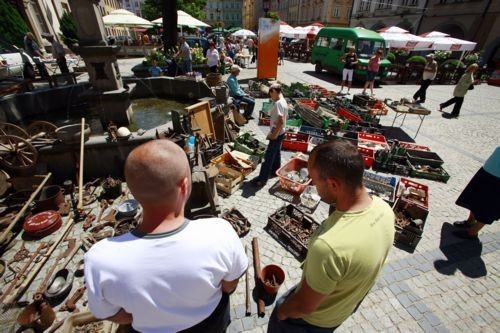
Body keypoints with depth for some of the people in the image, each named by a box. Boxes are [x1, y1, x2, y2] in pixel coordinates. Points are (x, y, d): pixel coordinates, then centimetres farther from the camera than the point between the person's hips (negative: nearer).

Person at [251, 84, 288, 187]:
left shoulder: (278, 103, -24)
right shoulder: (284, 101, 8)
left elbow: (281, 121, -30)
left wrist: (274, 134, -24)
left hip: (277, 134, -10)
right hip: (281, 132, 10)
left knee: (268, 156, -5)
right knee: (276, 152, 24)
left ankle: (262, 179, 1)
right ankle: (275, 170, 41)